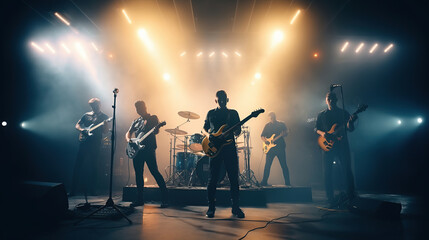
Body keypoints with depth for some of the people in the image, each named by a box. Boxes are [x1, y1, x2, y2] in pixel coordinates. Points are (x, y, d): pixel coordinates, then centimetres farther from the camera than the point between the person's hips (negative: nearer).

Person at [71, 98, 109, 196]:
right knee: (78, 165, 0)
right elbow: (77, 125, 17)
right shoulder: (86, 115, 14)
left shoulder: (104, 117, 7)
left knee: (92, 167, 0)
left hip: (95, 144, -2)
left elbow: (105, 131, 0)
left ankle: (91, 190, 9)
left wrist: (105, 124, -20)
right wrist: (81, 130, -4)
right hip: (84, 142, 2)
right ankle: (74, 190, 6)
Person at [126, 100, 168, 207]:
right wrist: (128, 139, -3)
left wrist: (147, 125, -23)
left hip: (149, 149, -6)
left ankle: (164, 199, -8)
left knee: (155, 172, -12)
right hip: (137, 150, 6)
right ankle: (140, 199, 17)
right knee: (138, 174, 8)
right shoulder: (136, 121, 21)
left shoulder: (153, 118, 6)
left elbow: (156, 131, -7)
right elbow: (128, 133, 18)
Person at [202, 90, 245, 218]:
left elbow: (238, 132, 7)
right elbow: (204, 128, 17)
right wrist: (208, 134, -5)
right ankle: (211, 207, 12)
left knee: (234, 178, 0)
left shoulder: (233, 113, 11)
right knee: (213, 179, 0)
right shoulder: (211, 113, 12)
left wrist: (235, 131, -16)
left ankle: (235, 207, 11)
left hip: (230, 148, 0)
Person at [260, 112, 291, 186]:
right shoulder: (267, 126, 9)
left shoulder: (281, 124, 6)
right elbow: (262, 136, 11)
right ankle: (264, 182, 6)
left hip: (280, 147, -1)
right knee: (267, 166, -2)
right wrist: (265, 140, -9)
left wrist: (283, 134, -17)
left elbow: (286, 133, 6)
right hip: (270, 148, 1)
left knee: (284, 165, 1)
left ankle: (287, 183, 10)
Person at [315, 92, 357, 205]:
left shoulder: (344, 113, 9)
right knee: (327, 172, -1)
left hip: (342, 145, -1)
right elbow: (316, 128, 13)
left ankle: (351, 196, 8)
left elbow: (350, 129, 3)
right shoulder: (321, 115, 12)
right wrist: (322, 133, -8)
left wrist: (351, 122, -19)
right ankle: (330, 198, 7)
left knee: (347, 171, -3)